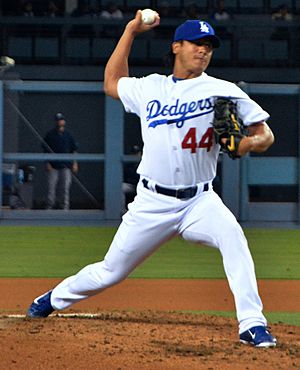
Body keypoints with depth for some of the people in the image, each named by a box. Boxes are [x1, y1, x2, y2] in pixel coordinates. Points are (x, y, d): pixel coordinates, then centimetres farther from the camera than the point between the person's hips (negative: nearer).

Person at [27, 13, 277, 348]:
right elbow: (111, 83, 27)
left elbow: (265, 134, 0)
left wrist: (246, 144, -23)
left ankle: (252, 324, -32)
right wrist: (131, 31, 23)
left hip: (198, 201, -2)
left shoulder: (223, 91, 0)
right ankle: (55, 298, 36)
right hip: (152, 203, 2)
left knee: (232, 233, -33)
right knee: (110, 272, 7)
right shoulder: (150, 88, 10)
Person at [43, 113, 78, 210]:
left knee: (65, 187, -3)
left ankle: (65, 207, 0)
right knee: (51, 186, -2)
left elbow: (74, 150, 12)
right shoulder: (50, 134, 3)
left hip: (66, 166, 1)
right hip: (53, 166, -1)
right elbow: (46, 150, 6)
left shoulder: (68, 135, 8)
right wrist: (47, 163, -3)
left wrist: (75, 163, 4)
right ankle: (49, 206, 5)